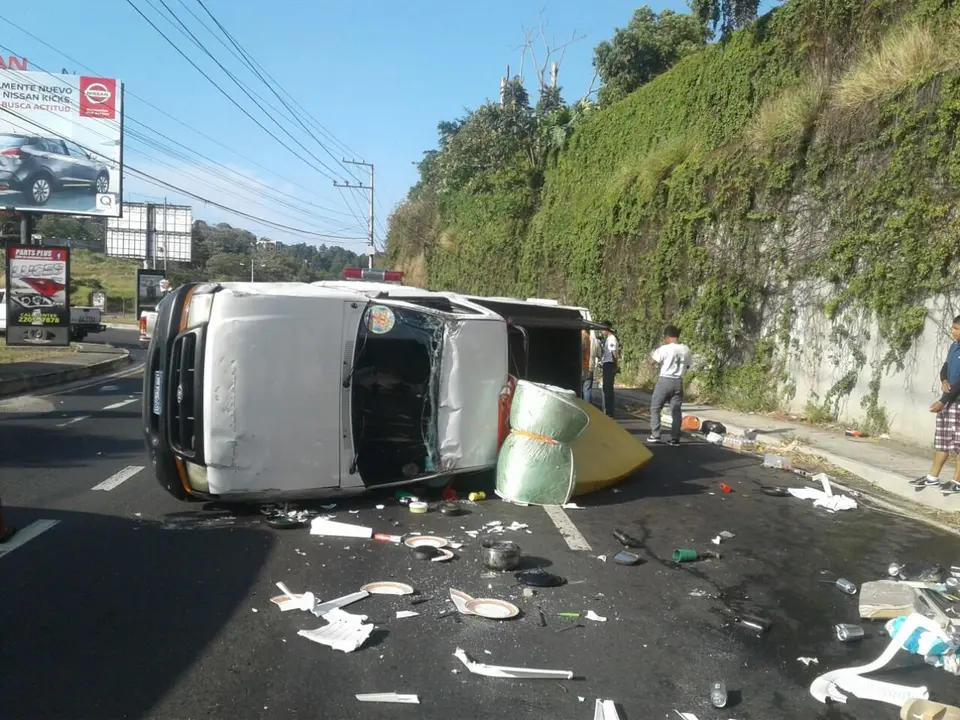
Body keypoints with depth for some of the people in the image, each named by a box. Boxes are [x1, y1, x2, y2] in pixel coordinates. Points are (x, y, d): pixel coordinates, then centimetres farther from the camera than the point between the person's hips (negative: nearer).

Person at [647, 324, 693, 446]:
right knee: (676, 410, 8)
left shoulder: (665, 348, -12)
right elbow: (688, 365, 13)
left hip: (665, 380, -4)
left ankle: (655, 435, 3)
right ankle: (675, 438, 6)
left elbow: (652, 362, -10)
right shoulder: (686, 350, 3)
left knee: (655, 408, 8)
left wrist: (652, 355, 10)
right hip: (678, 382, 4)